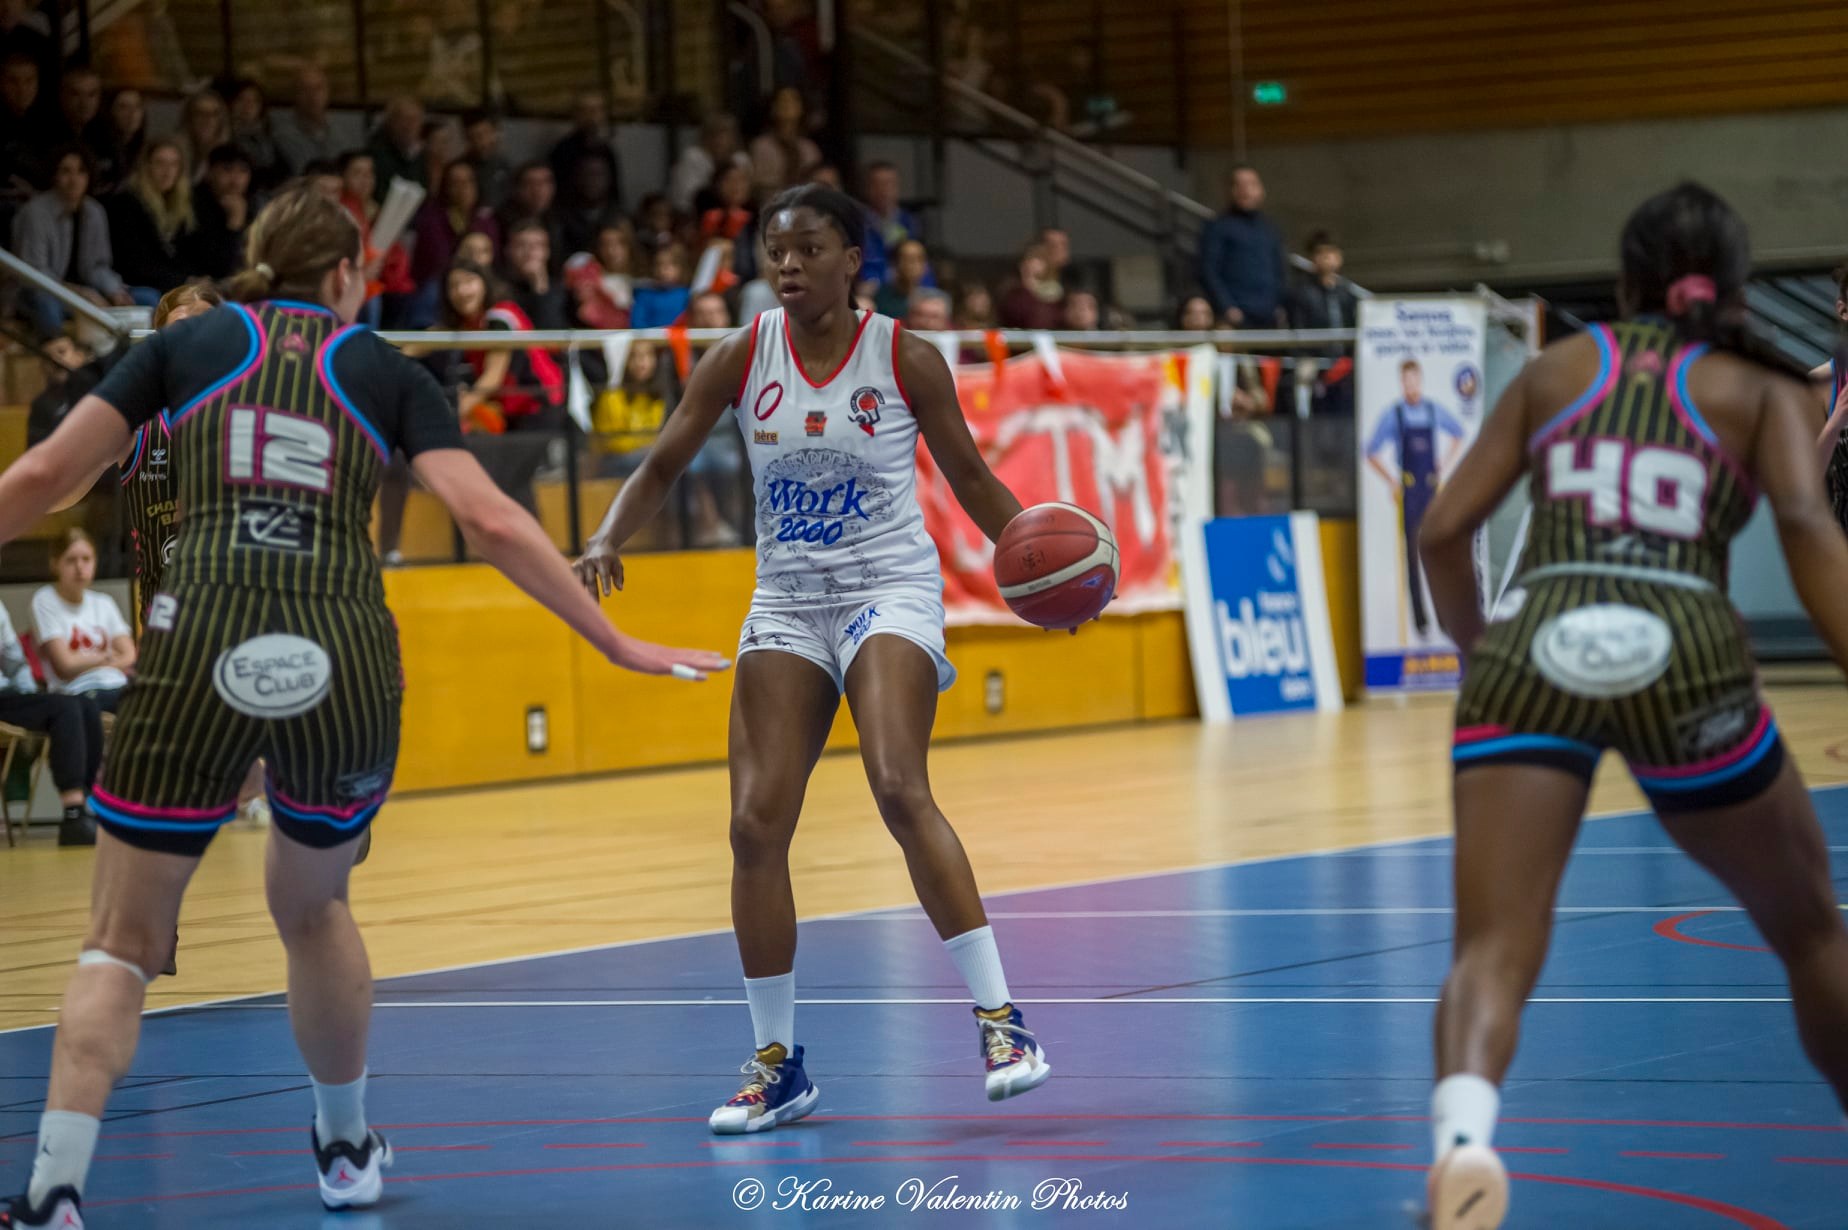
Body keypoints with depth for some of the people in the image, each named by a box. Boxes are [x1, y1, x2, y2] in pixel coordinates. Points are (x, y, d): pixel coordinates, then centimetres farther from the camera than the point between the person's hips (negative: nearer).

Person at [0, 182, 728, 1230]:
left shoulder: (186, 345, 14)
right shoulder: (389, 373, 14)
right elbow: (491, 522, 4)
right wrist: (615, 642, 8)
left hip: (201, 650, -1)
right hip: (343, 661, 1)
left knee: (123, 941, 6)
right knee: (314, 907, 27)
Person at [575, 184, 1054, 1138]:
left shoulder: (905, 357, -6)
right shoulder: (741, 358, 0)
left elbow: (969, 476, 4)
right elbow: (662, 466, 4)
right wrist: (608, 539, -14)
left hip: (890, 592, -3)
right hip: (786, 605, 3)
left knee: (899, 790, -26)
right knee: (756, 824, -6)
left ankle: (999, 1017, -22)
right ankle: (776, 1062, 8)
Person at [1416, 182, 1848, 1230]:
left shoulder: (1556, 371, 23)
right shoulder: (1764, 393, 17)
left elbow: (1446, 529, 16)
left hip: (1536, 652, 1)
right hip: (1685, 655, -1)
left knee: (1495, 949, -9)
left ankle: (1464, 1138, -39)